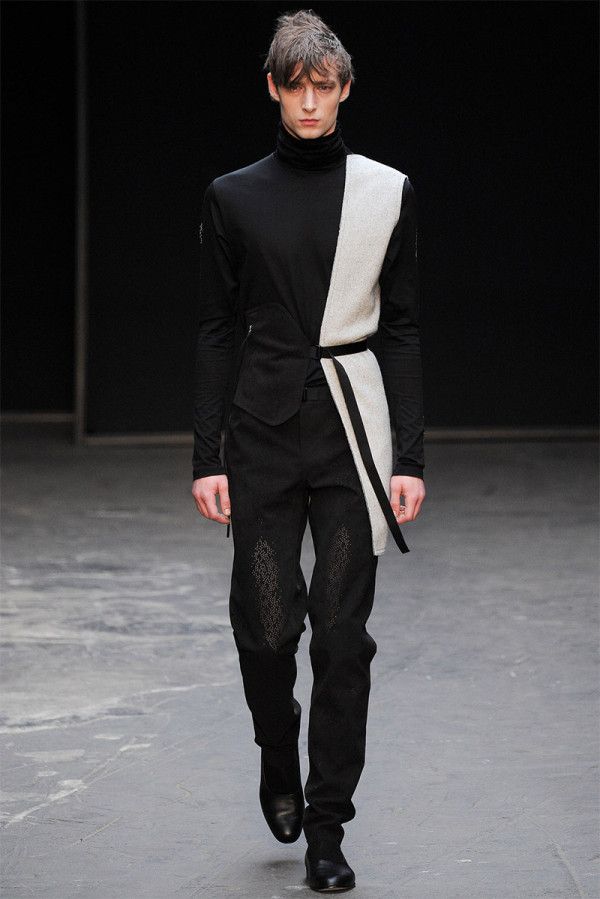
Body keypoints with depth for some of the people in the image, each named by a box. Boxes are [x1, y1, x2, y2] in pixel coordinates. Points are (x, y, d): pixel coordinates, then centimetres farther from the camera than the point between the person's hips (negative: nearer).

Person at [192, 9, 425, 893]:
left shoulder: (387, 192, 3)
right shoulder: (233, 197, 3)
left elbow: (403, 329, 4)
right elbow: (218, 331, 5)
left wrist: (411, 456, -2)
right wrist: (206, 456, -1)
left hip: (353, 424, 0)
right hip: (264, 426, 0)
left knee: (342, 629, -1)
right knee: (264, 622, -3)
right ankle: (279, 762, 28)